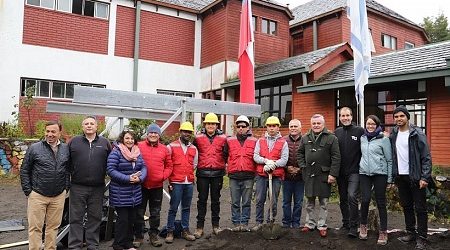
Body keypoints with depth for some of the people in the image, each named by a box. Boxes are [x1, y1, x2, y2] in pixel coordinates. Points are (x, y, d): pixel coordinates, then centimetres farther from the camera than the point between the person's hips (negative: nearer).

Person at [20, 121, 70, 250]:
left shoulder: (66, 149, 5)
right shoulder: (34, 148, -4)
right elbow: (24, 170, 1)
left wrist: (66, 187, 7)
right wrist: (28, 191, -3)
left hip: (59, 196, 3)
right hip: (37, 195, -2)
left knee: (53, 226, 12)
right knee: (35, 227, 4)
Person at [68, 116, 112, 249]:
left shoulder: (105, 143, 6)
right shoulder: (74, 141, 5)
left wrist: (104, 175, 4)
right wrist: (69, 176, 3)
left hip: (97, 188, 1)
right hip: (77, 187, -1)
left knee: (95, 218, 10)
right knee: (76, 218, 6)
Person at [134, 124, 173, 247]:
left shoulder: (164, 149, 5)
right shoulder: (139, 146, -2)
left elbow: (169, 166, 8)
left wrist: (163, 176, -5)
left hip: (157, 186, 2)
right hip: (141, 185, -2)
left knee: (155, 213, 13)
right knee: (139, 212, 8)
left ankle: (154, 235, 27)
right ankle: (139, 236, 22)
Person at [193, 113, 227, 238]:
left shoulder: (223, 138, 3)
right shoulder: (198, 138, 1)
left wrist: (225, 165, 4)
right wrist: (195, 165, 3)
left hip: (217, 173, 1)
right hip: (202, 173, -1)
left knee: (216, 200, 11)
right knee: (202, 200, 5)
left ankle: (216, 225, 22)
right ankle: (199, 227, 12)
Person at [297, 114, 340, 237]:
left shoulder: (331, 138, -3)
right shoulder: (305, 138, 9)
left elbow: (336, 157, -7)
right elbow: (300, 153, 17)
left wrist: (333, 174, -13)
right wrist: (302, 166, 4)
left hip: (324, 175, -3)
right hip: (309, 175, 4)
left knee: (323, 202, 6)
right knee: (309, 202, 12)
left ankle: (322, 226, 18)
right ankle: (310, 224, 25)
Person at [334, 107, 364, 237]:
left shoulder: (359, 131, -3)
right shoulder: (337, 132, 8)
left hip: (354, 171, -4)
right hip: (341, 172, 5)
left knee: (352, 196, -16)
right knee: (343, 199, 13)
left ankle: (353, 226, -4)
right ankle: (345, 224, 27)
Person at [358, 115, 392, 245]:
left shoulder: (384, 139, -2)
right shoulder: (362, 138, 9)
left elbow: (389, 159, -1)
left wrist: (390, 178, -1)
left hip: (380, 173, -2)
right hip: (364, 173, 3)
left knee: (381, 202, 3)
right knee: (365, 199, -7)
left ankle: (383, 232, 14)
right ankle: (363, 225, 15)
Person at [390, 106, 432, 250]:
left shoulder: (417, 134, -8)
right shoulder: (393, 135, 6)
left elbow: (426, 157, -11)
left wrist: (425, 177, -16)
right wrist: (393, 176, 5)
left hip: (415, 177, -5)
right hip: (400, 177, 5)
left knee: (420, 208, 3)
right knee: (406, 206, 14)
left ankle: (422, 238, 12)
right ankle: (411, 233, 26)